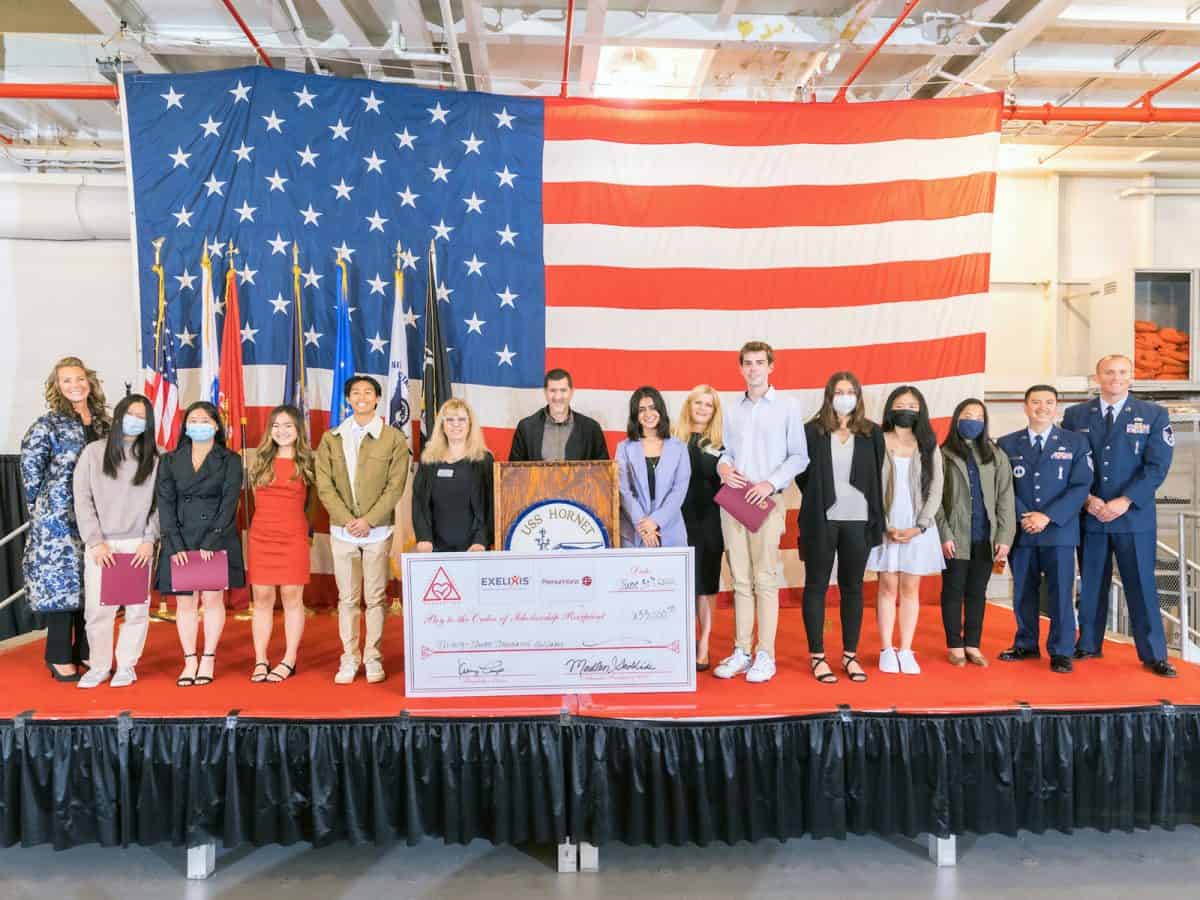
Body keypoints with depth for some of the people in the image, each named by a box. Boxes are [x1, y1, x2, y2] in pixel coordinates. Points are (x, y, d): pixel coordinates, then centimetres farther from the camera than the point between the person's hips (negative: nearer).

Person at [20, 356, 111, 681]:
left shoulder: (103, 423, 9)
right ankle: (59, 657, 8)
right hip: (58, 517, -5)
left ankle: (85, 650, 20)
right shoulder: (48, 424, -6)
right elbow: (30, 466, -5)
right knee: (61, 581, 0)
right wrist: (40, 508, -2)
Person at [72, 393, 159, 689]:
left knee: (137, 607, 1)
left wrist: (150, 539, -6)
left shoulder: (154, 459, 6)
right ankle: (99, 666, 16)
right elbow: (82, 500, 1)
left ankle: (126, 665, 15)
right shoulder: (93, 452, 4)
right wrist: (96, 542, -5)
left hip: (138, 545, 0)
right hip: (100, 545, 0)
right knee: (98, 609, 0)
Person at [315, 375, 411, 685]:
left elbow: (395, 487, -4)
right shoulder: (331, 439, 8)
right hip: (342, 530, 2)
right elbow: (324, 486, 2)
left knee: (375, 598, 3)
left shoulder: (394, 438, 2)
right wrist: (347, 520, -9)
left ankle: (373, 659, 12)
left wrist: (368, 520, -12)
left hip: (378, 530, -2)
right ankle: (349, 659, 14)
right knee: (347, 599, 6)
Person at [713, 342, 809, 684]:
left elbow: (799, 456, 0)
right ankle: (741, 652, 14)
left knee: (765, 579, -4)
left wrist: (771, 483, -12)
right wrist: (723, 466, -4)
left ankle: (766, 656, 2)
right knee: (741, 579, 8)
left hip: (766, 501, -4)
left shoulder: (787, 406, 2)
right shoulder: (733, 410, 14)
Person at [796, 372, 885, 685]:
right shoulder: (812, 431, -1)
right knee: (816, 586, 4)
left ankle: (850, 656, 19)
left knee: (853, 587, 9)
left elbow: (876, 478, 8)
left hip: (858, 521, 2)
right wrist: (817, 499, 3)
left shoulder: (872, 433, 6)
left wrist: (876, 519, 5)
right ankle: (817, 656, 12)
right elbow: (801, 473, 2)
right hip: (822, 521, -2)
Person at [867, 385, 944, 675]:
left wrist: (919, 527, -9)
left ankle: (906, 651, 10)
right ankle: (887, 651, 8)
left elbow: (935, 491, 3)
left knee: (910, 589, 5)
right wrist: (885, 526, -11)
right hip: (886, 527, -2)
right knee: (888, 587, 1)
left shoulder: (929, 447, 7)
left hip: (918, 527, 2)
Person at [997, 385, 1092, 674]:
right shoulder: (1007, 444, 8)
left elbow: (1080, 486, -3)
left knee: (1061, 593, 0)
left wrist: (1048, 517, -13)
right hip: (1021, 531, 2)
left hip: (1059, 531, -1)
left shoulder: (1076, 442, 4)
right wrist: (1022, 517, -11)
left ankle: (1061, 652, 11)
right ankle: (1026, 645, 23)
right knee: (1023, 592, 10)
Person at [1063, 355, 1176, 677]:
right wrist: (1086, 498, -10)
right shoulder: (1075, 416, 6)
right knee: (1091, 584, 10)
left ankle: (1153, 654, 14)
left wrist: (1125, 502, -15)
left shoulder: (1154, 415, 2)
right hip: (1089, 516, 1)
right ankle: (1088, 645, 22)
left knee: (1142, 585, 3)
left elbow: (1157, 466, -5)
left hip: (1134, 516, -1)